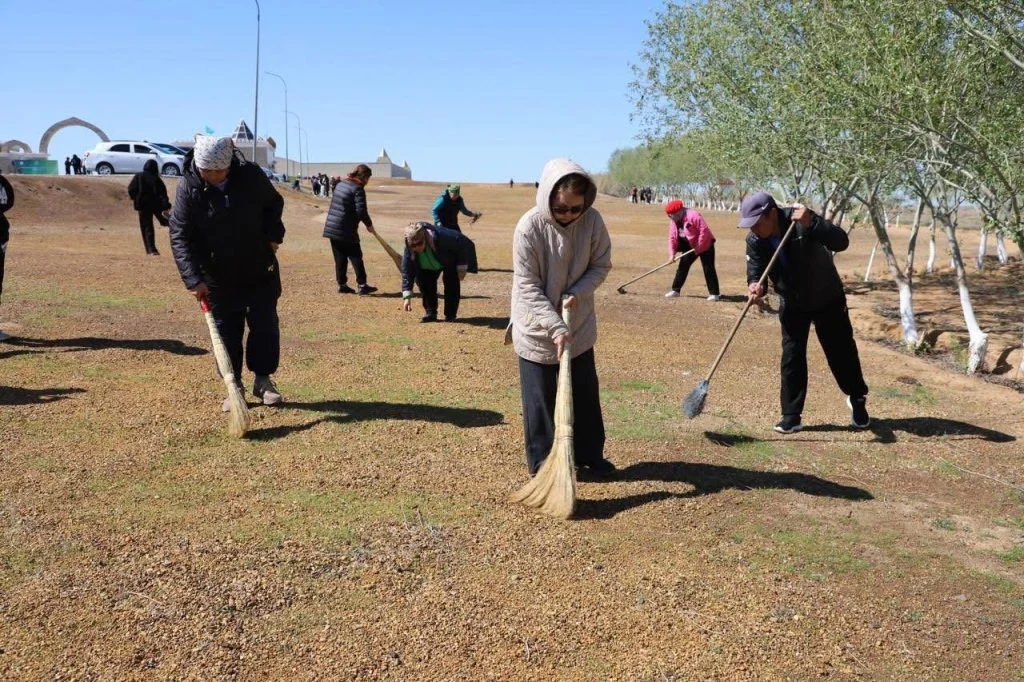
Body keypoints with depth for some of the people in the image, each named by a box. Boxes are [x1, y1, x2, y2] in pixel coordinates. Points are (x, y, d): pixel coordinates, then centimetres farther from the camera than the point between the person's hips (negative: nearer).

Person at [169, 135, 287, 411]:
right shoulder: (188, 188, -15)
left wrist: (273, 235, -4)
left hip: (260, 270, 1)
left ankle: (263, 380, 21)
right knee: (226, 331, 5)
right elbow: (179, 236, -15)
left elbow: (274, 203, 9)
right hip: (218, 276, -1)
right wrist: (193, 279, -24)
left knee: (265, 325, 5)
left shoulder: (251, 175, -12)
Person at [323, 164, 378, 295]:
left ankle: (342, 285, 13)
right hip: (346, 230, -8)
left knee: (340, 258, 11)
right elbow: (361, 211, -20)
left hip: (331, 227, 8)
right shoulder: (358, 189, -12)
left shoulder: (340, 184, 14)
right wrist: (369, 224, -5)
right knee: (356, 257, -1)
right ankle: (362, 285, -3)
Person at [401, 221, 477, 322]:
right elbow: (406, 270, -27)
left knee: (450, 280, -21)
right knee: (421, 279, -13)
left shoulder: (441, 237, -43)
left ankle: (450, 314, -8)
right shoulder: (409, 247, -31)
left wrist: (462, 267, -25)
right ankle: (430, 313, -1)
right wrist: (407, 296, -32)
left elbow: (464, 243, -29)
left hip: (451, 259, -4)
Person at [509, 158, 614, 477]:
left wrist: (578, 293, -19)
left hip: (579, 325, 4)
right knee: (540, 399, 6)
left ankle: (590, 454, 32)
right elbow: (528, 287, -20)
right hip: (537, 329, -3)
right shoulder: (529, 227, -22)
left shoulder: (592, 220, -13)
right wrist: (555, 327, -26)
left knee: (585, 393, 15)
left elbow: (601, 265, -1)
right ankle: (542, 462, 21)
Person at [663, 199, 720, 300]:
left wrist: (699, 247, -25)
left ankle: (714, 293, -2)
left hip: (705, 245, -8)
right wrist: (672, 253, -9)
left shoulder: (693, 216, -26)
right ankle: (675, 290, 14)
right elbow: (672, 237, -1)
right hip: (690, 247, 8)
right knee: (682, 266, 6)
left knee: (708, 269, -7)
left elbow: (704, 231, -29)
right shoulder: (673, 221, -1)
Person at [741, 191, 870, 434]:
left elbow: (841, 242, -38)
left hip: (828, 300, -3)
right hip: (793, 304, 3)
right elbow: (755, 271, -22)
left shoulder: (802, 221, -30)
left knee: (841, 352, 9)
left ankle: (857, 399, 34)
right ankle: (791, 417, 5)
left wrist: (811, 223, -52)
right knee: (792, 358, -2)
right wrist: (755, 286, -46)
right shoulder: (754, 241, -17)